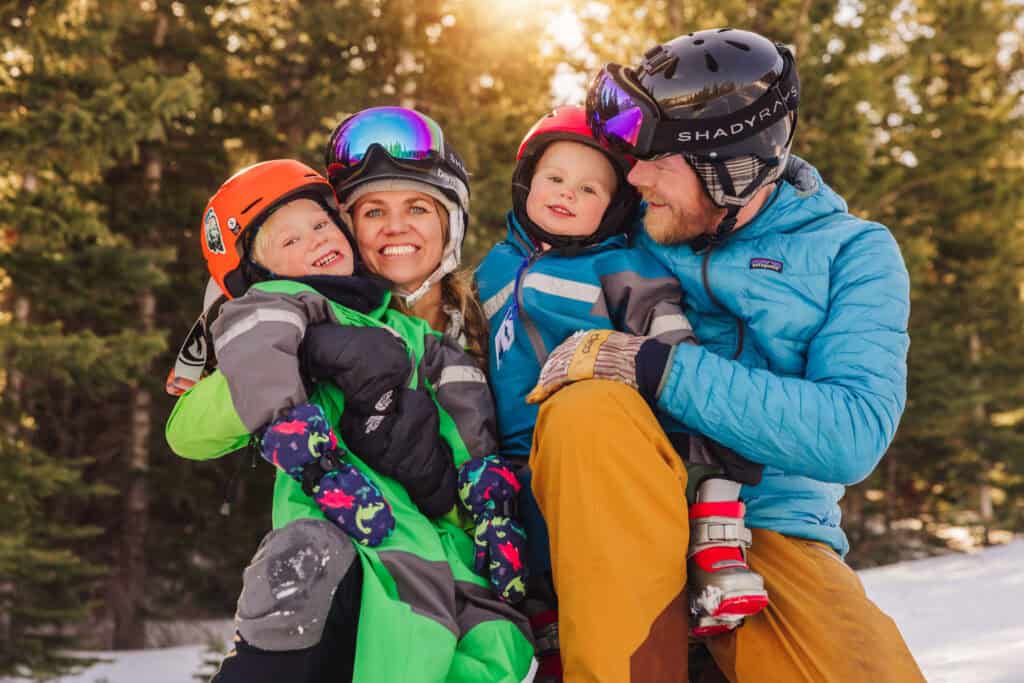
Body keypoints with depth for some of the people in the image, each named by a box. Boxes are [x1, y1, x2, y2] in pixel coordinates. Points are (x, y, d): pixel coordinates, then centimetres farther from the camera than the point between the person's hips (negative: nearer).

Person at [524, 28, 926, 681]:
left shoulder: (851, 252, 2)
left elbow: (853, 434, -14)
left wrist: (659, 368, -21)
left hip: (771, 531, -2)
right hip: (621, 520, 3)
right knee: (590, 406, -30)